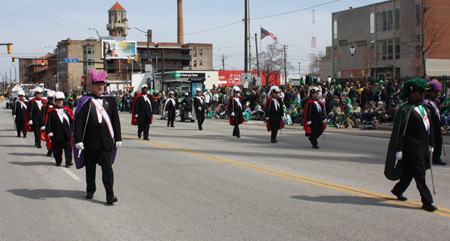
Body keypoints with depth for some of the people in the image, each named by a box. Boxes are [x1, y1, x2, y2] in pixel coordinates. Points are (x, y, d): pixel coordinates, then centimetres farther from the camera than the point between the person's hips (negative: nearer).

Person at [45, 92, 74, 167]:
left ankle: (68, 162, -5)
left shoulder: (67, 110, 11)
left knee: (68, 147, -6)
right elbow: (48, 123, -1)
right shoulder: (50, 112, 3)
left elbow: (72, 120, 13)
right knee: (57, 149, 6)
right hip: (56, 135, -1)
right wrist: (49, 132, -9)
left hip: (67, 134, 1)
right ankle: (58, 161, 20)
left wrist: (72, 129, 5)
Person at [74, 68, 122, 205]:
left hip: (107, 141, 0)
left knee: (107, 167, -5)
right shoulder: (85, 101, 0)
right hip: (90, 141, 0)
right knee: (90, 167, 13)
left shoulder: (110, 100, 7)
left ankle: (110, 195, -5)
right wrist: (78, 140, -11)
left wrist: (118, 138, 6)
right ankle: (90, 191, 31)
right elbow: (78, 121, -4)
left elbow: (116, 120, 9)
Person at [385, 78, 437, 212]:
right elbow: (400, 131, -13)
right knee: (419, 174, -4)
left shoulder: (425, 107, 11)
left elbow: (429, 126, 19)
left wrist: (431, 143, 17)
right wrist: (399, 150, -15)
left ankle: (398, 190, 35)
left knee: (410, 171, 17)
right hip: (413, 147, -8)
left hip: (424, 146, 8)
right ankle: (427, 202, 0)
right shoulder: (405, 110, -13)